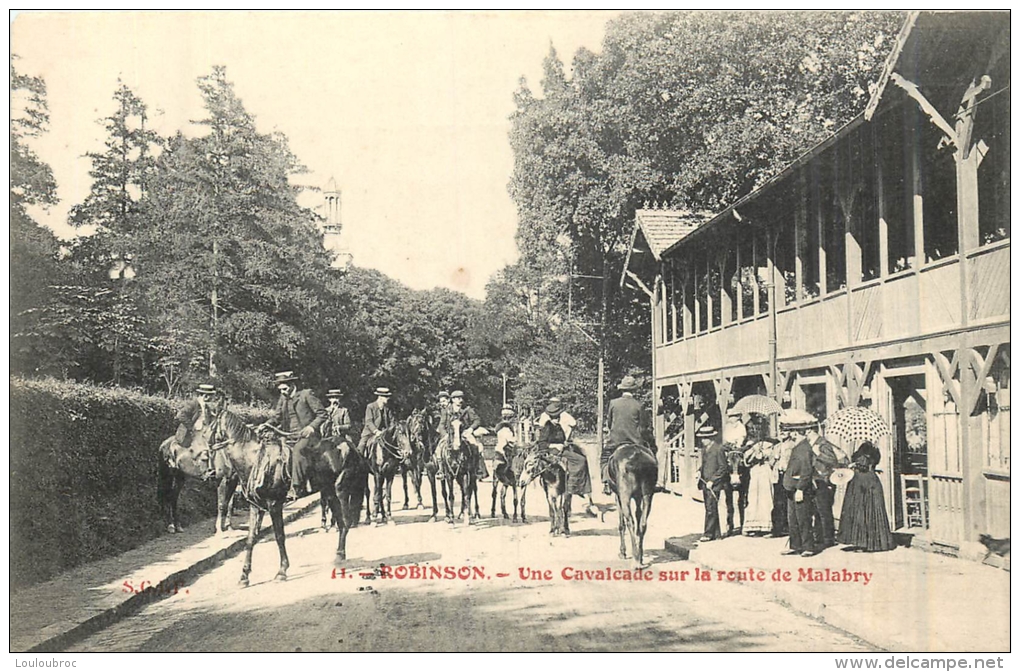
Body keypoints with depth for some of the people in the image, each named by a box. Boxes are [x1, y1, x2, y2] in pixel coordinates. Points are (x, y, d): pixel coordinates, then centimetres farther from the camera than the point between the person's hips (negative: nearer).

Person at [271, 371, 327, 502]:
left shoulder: (306, 395, 2)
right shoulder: (282, 399, 19)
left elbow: (322, 414, 0)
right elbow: (276, 418, 17)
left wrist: (311, 426, -13)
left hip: (307, 435, -7)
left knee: (298, 449, -33)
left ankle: (296, 489, -37)